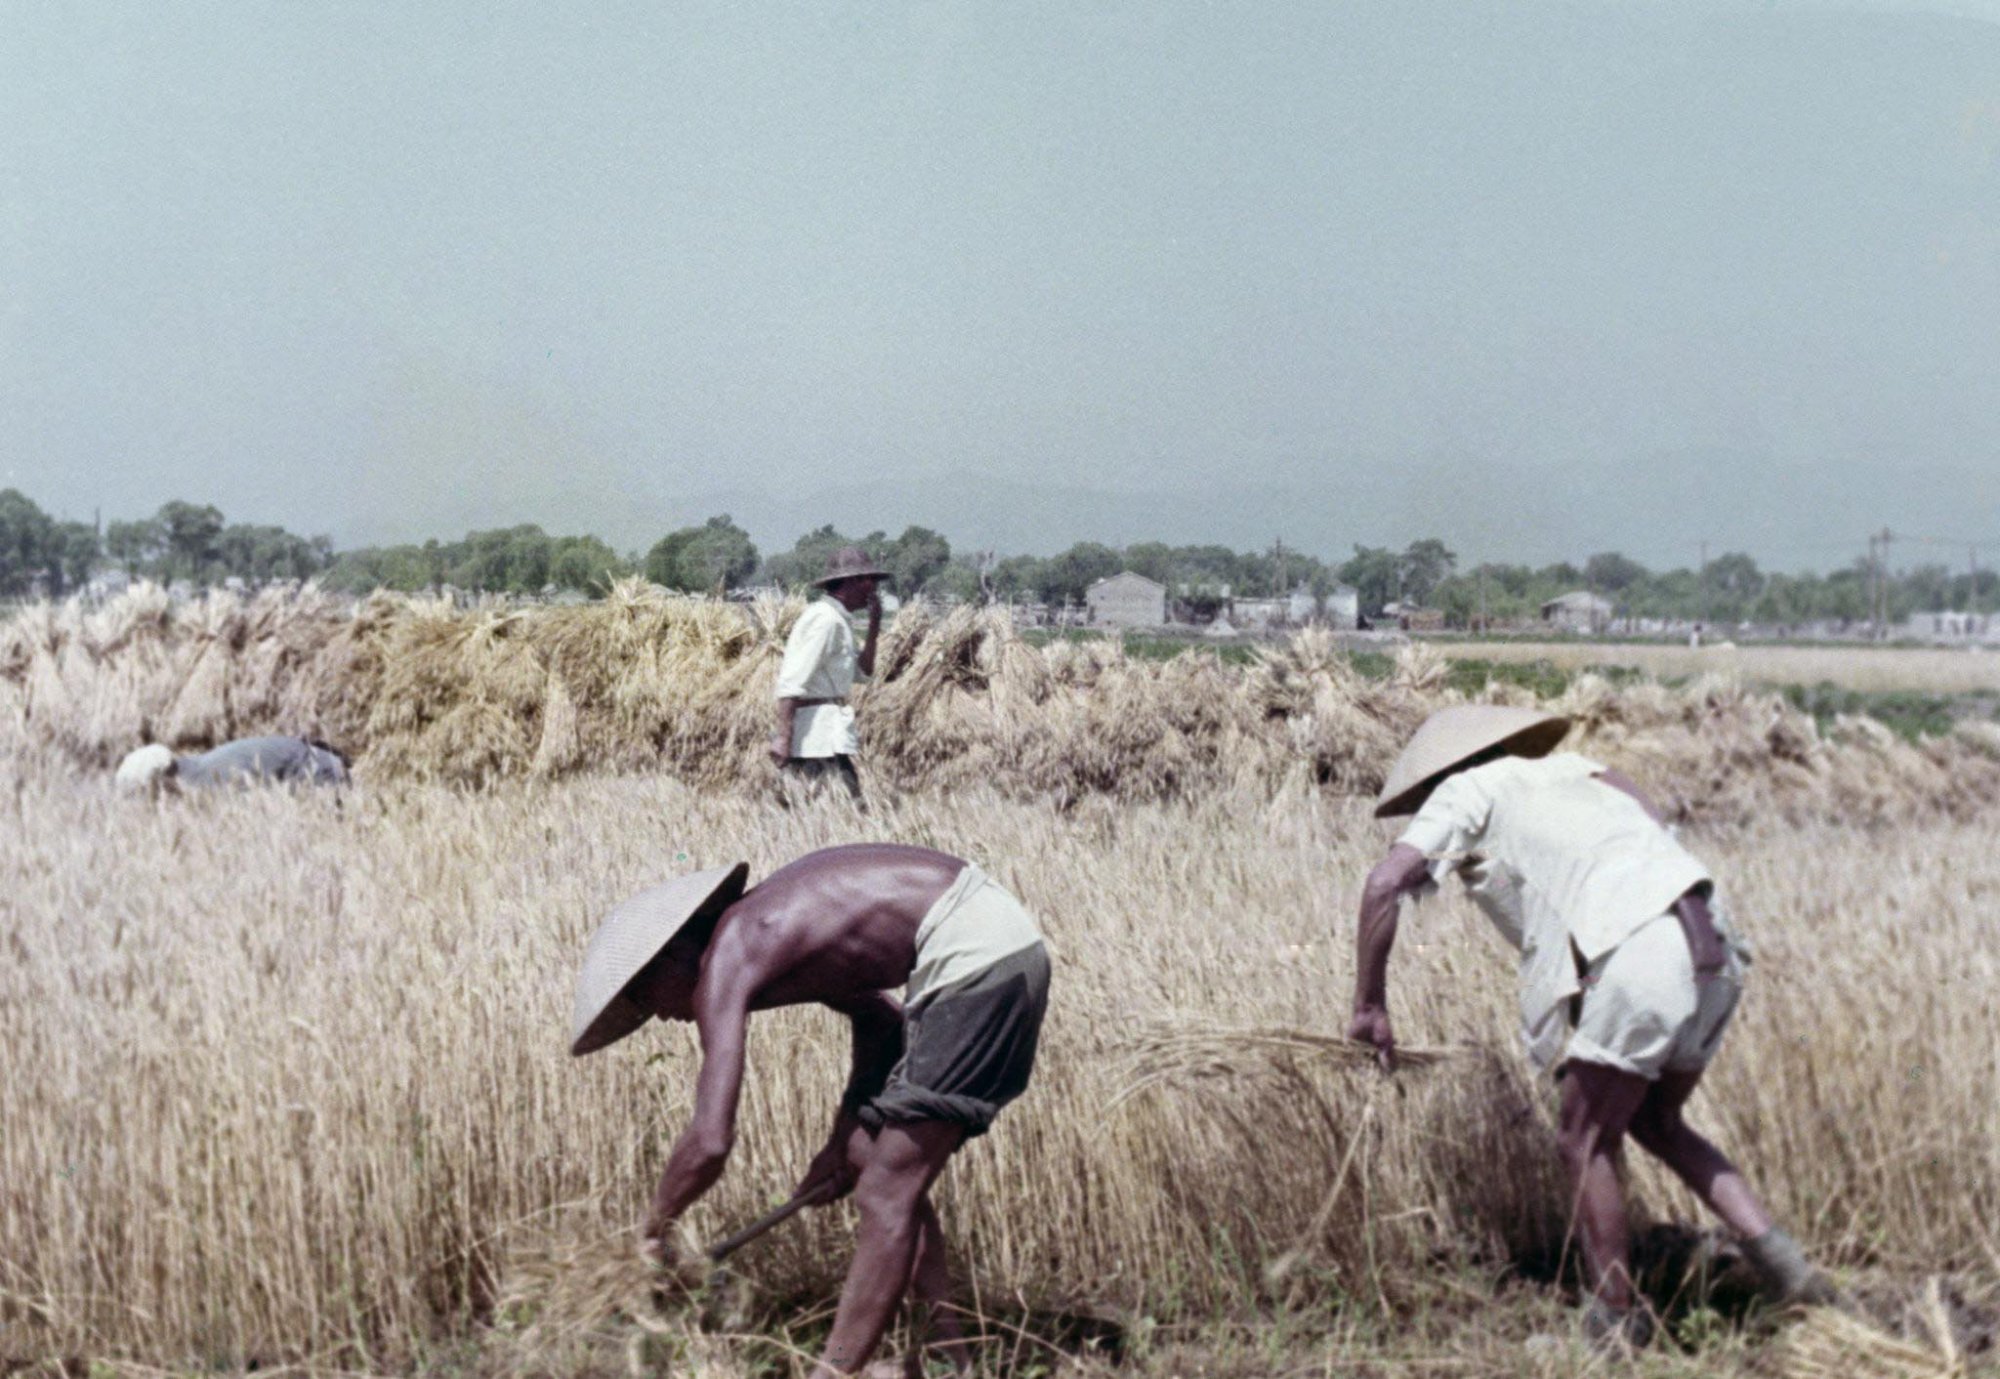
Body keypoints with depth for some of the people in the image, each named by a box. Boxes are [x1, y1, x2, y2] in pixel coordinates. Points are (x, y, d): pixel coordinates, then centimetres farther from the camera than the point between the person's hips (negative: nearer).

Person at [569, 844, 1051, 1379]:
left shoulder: (723, 966, -9)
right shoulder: (765, 939, 18)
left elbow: (710, 1141, -15)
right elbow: (879, 1018, 28)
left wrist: (656, 1225, 2)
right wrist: (844, 1141, 19)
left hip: (976, 953, -10)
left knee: (886, 1192, -7)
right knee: (875, 1160, 17)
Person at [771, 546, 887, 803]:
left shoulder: (838, 619, 19)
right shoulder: (824, 618, -12)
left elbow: (864, 670, 28)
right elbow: (791, 681, -20)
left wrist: (874, 625, 16)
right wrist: (783, 736, -25)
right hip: (820, 736, -10)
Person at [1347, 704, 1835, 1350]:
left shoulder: (1468, 793, 14)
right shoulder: (1572, 770, 33)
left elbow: (1384, 884, 3)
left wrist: (1369, 1005, 10)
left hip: (1635, 958, -7)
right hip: (1712, 949, 7)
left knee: (1586, 1143, 10)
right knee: (1655, 1122, 24)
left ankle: (1616, 1320, 18)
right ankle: (1781, 1259, 15)